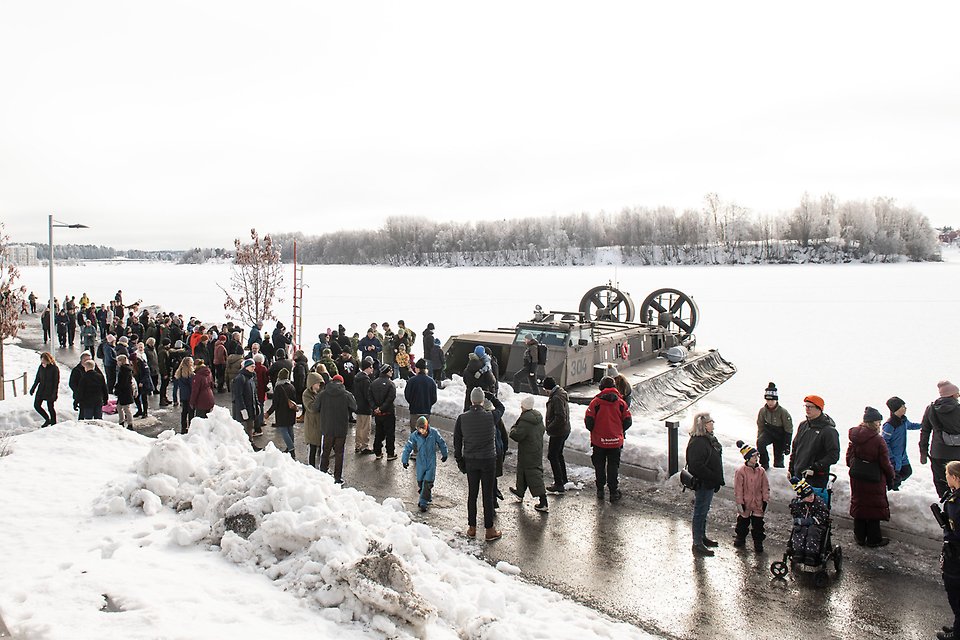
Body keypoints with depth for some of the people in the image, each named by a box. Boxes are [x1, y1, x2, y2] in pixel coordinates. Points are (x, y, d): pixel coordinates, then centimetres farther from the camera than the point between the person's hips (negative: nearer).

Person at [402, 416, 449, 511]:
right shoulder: (414, 435, -11)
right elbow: (408, 447, -1)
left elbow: (442, 443, 4)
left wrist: (444, 454, 15)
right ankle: (428, 497, 32)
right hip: (421, 462, 2)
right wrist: (405, 460, -1)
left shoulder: (434, 433, -13)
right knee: (420, 482, 10)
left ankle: (423, 503, 0)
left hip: (431, 462, -2)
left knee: (427, 483, -7)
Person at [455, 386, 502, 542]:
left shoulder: (462, 418, -8)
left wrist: (460, 461, 10)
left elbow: (457, 441, 0)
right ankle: (489, 531, 15)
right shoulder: (490, 417, -17)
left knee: (472, 494, 15)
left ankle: (472, 528, 25)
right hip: (488, 460, -3)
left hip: (470, 461, 3)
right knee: (488, 495, 6)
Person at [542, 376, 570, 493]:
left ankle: (559, 484, 2)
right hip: (565, 430, 10)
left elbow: (560, 417, -29)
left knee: (552, 456, -2)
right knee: (559, 455, 21)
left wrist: (549, 428, -17)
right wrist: (550, 427, 15)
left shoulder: (556, 398, -24)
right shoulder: (562, 394, 9)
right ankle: (564, 481, 31)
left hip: (558, 432, -10)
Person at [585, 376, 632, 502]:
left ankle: (600, 490, 21)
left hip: (599, 441, -1)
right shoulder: (621, 403, -4)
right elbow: (628, 421, 0)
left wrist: (593, 431, 9)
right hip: (616, 441, 1)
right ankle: (614, 492, 11)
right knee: (613, 466, 11)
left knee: (599, 466, 14)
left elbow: (588, 421, -11)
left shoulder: (595, 402, -11)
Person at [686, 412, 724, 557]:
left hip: (709, 483, 10)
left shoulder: (709, 438, 7)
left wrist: (717, 479, 14)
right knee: (700, 512, 1)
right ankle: (697, 544, 11)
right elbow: (697, 466, -30)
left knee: (703, 511, 22)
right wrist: (715, 478, -23)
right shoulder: (697, 443, -26)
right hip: (703, 483, -10)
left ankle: (702, 537, 38)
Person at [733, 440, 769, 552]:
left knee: (758, 523, 6)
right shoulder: (740, 471, -13)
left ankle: (758, 542, 20)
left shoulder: (761, 471, -2)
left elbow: (765, 487, 5)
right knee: (743, 522, 12)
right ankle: (740, 538, 34)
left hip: (758, 503, 2)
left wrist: (765, 501, 1)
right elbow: (738, 489, -10)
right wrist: (740, 503, -11)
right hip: (745, 503, -2)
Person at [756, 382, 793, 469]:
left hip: (780, 436, -2)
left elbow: (789, 430, -11)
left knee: (778, 462, 0)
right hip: (768, 433, 2)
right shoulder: (763, 411, -10)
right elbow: (760, 427, 4)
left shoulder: (783, 412, -19)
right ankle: (764, 463, -10)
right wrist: (759, 439, 2)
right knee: (760, 442, -28)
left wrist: (787, 446, -11)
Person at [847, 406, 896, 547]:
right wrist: (890, 477, 3)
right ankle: (873, 539, 18)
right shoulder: (878, 440, -19)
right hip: (874, 480, -5)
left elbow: (849, 458, 6)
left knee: (858, 505, 15)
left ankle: (860, 537, 25)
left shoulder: (854, 437, -2)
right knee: (874, 507, 8)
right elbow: (885, 463, -12)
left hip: (856, 478, 6)